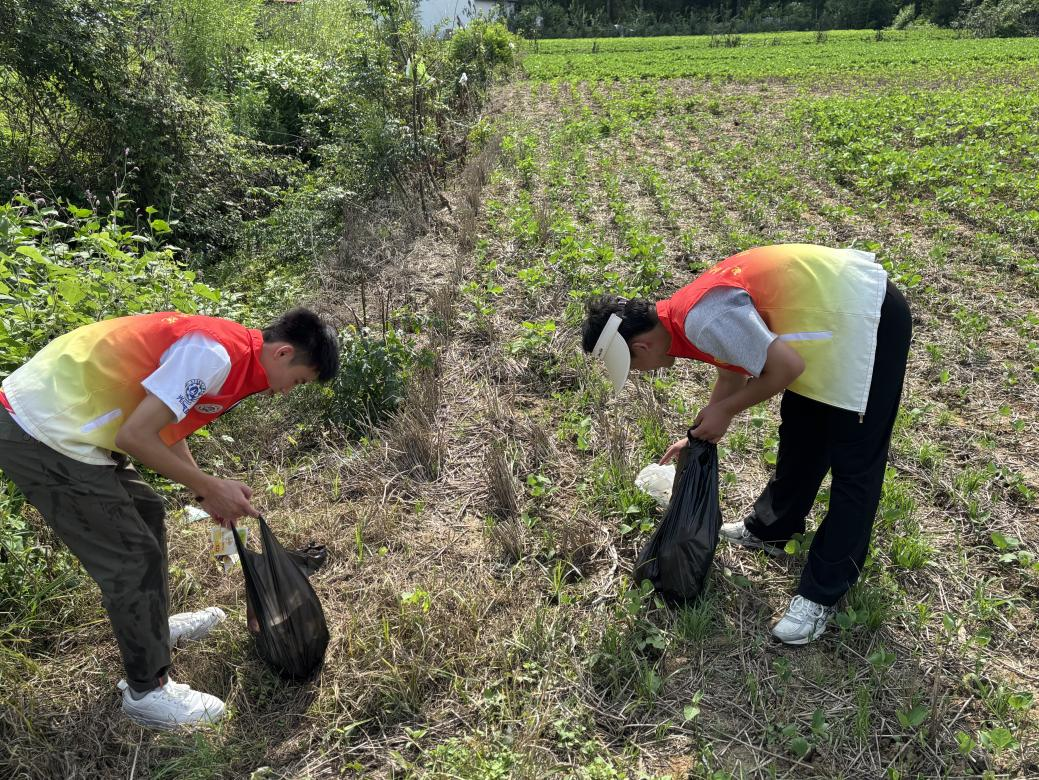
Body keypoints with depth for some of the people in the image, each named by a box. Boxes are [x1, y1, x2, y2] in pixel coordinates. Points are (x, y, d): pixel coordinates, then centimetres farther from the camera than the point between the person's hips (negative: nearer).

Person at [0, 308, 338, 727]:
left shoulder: (224, 343, 7)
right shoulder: (214, 355, -23)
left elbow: (164, 424, 17)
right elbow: (134, 437, -24)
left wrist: (207, 492, 17)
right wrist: (211, 488, -13)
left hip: (56, 415, 10)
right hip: (43, 437, -10)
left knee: (145, 513, 23)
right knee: (134, 558, -3)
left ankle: (154, 626, 44)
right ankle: (147, 691, 16)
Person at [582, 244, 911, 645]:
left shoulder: (704, 321, -27)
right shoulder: (687, 312, 5)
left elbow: (787, 367, -25)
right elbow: (733, 374, 21)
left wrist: (725, 411, -12)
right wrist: (701, 435, 28)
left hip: (866, 318, -10)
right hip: (838, 305, 10)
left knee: (854, 465, -2)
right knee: (799, 437, 21)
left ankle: (823, 594, 7)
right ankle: (770, 530, 39)